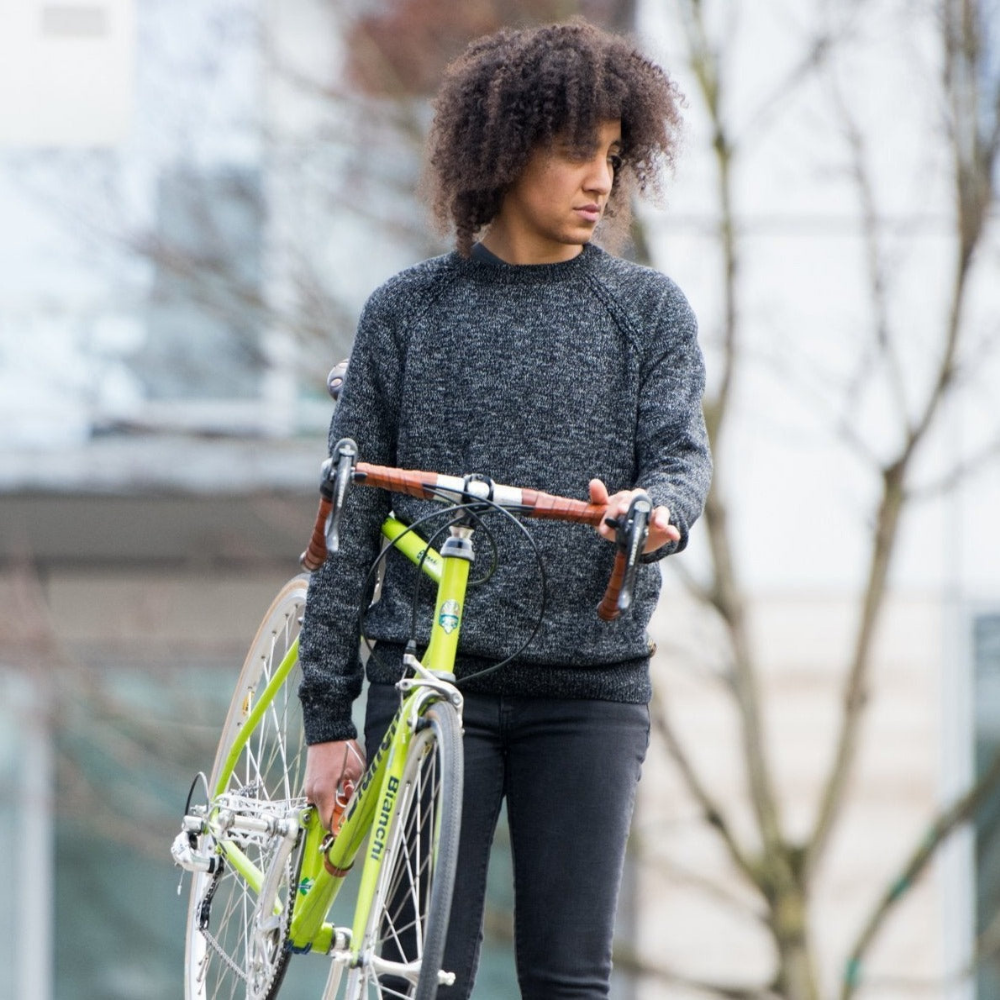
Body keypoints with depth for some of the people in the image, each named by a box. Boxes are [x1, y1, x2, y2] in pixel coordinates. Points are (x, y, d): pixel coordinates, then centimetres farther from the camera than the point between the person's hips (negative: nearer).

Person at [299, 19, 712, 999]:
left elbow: (680, 451, -2)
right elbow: (349, 514, 6)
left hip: (587, 686, 1)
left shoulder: (648, 310, 9)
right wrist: (326, 716, 2)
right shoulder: (408, 310, 6)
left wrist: (654, 510, -28)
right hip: (430, 675, 0)